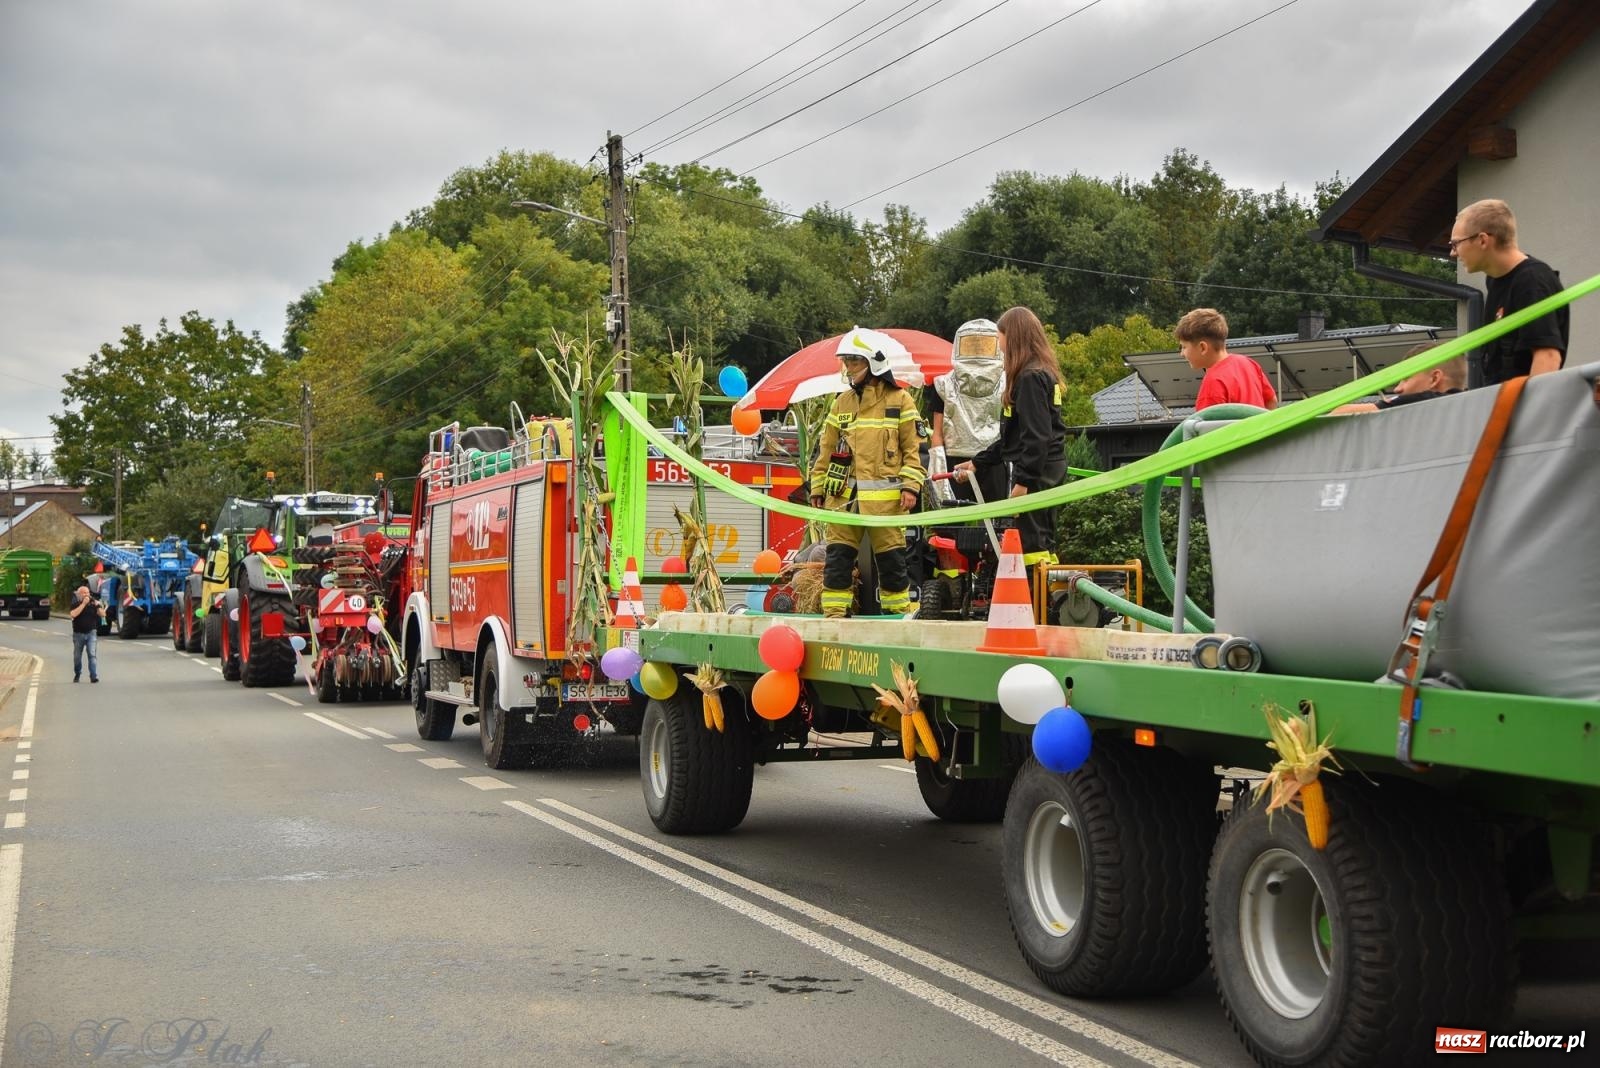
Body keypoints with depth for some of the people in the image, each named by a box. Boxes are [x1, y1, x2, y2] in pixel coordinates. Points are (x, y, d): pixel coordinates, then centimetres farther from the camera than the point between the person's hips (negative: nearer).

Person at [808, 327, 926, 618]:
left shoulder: (899, 400, 3)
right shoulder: (842, 402, 14)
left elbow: (913, 447, 1)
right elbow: (827, 449, 16)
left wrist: (910, 485, -8)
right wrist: (818, 488, 12)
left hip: (884, 495, -3)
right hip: (843, 493, 3)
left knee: (891, 558, 2)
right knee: (838, 556, 0)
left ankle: (899, 612, 14)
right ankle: (834, 613, 5)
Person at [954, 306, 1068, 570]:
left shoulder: (1030, 378, -14)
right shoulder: (1043, 374, 18)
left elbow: (1037, 436, -21)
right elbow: (1015, 435, 23)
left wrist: (1023, 481, -22)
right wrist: (978, 462, 25)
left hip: (1035, 472, -10)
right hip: (1048, 470, 10)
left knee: (1032, 546, -9)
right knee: (1043, 545, 12)